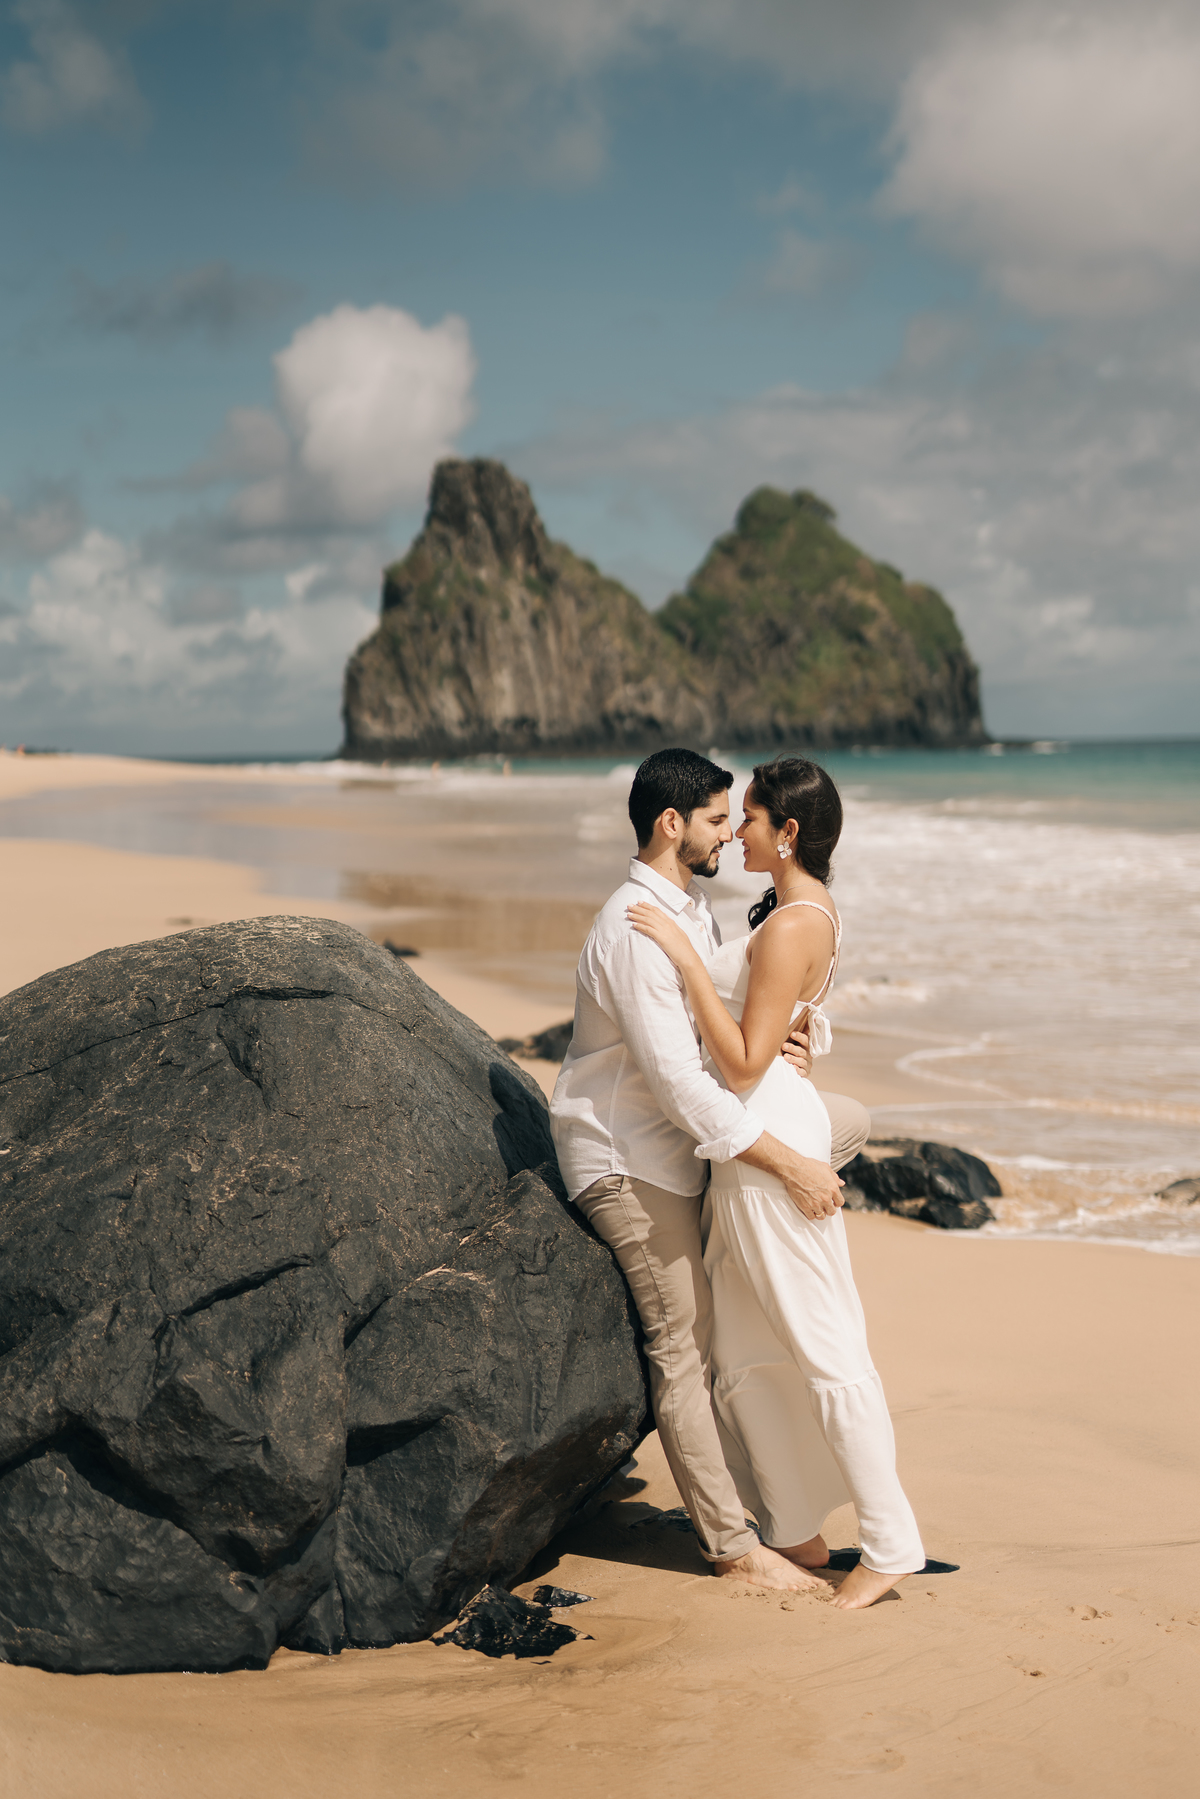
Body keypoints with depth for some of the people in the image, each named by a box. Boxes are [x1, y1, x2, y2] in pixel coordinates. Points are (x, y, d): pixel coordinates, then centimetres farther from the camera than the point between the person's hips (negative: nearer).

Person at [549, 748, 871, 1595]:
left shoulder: (692, 907, 6)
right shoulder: (635, 930, -25)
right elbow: (678, 1082, -29)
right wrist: (789, 1165, -28)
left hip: (684, 1134, 10)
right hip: (626, 1158, -10)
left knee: (849, 1122, 10)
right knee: (685, 1347, -4)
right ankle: (733, 1544, 7)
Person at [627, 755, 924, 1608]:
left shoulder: (791, 928, -20)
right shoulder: (810, 908, 12)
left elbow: (744, 1062, -22)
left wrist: (687, 956, -22)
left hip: (768, 1138, -11)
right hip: (761, 1136, 11)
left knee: (821, 1345, -3)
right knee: (739, 1341, 16)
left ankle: (891, 1543, 6)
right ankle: (796, 1530, 25)